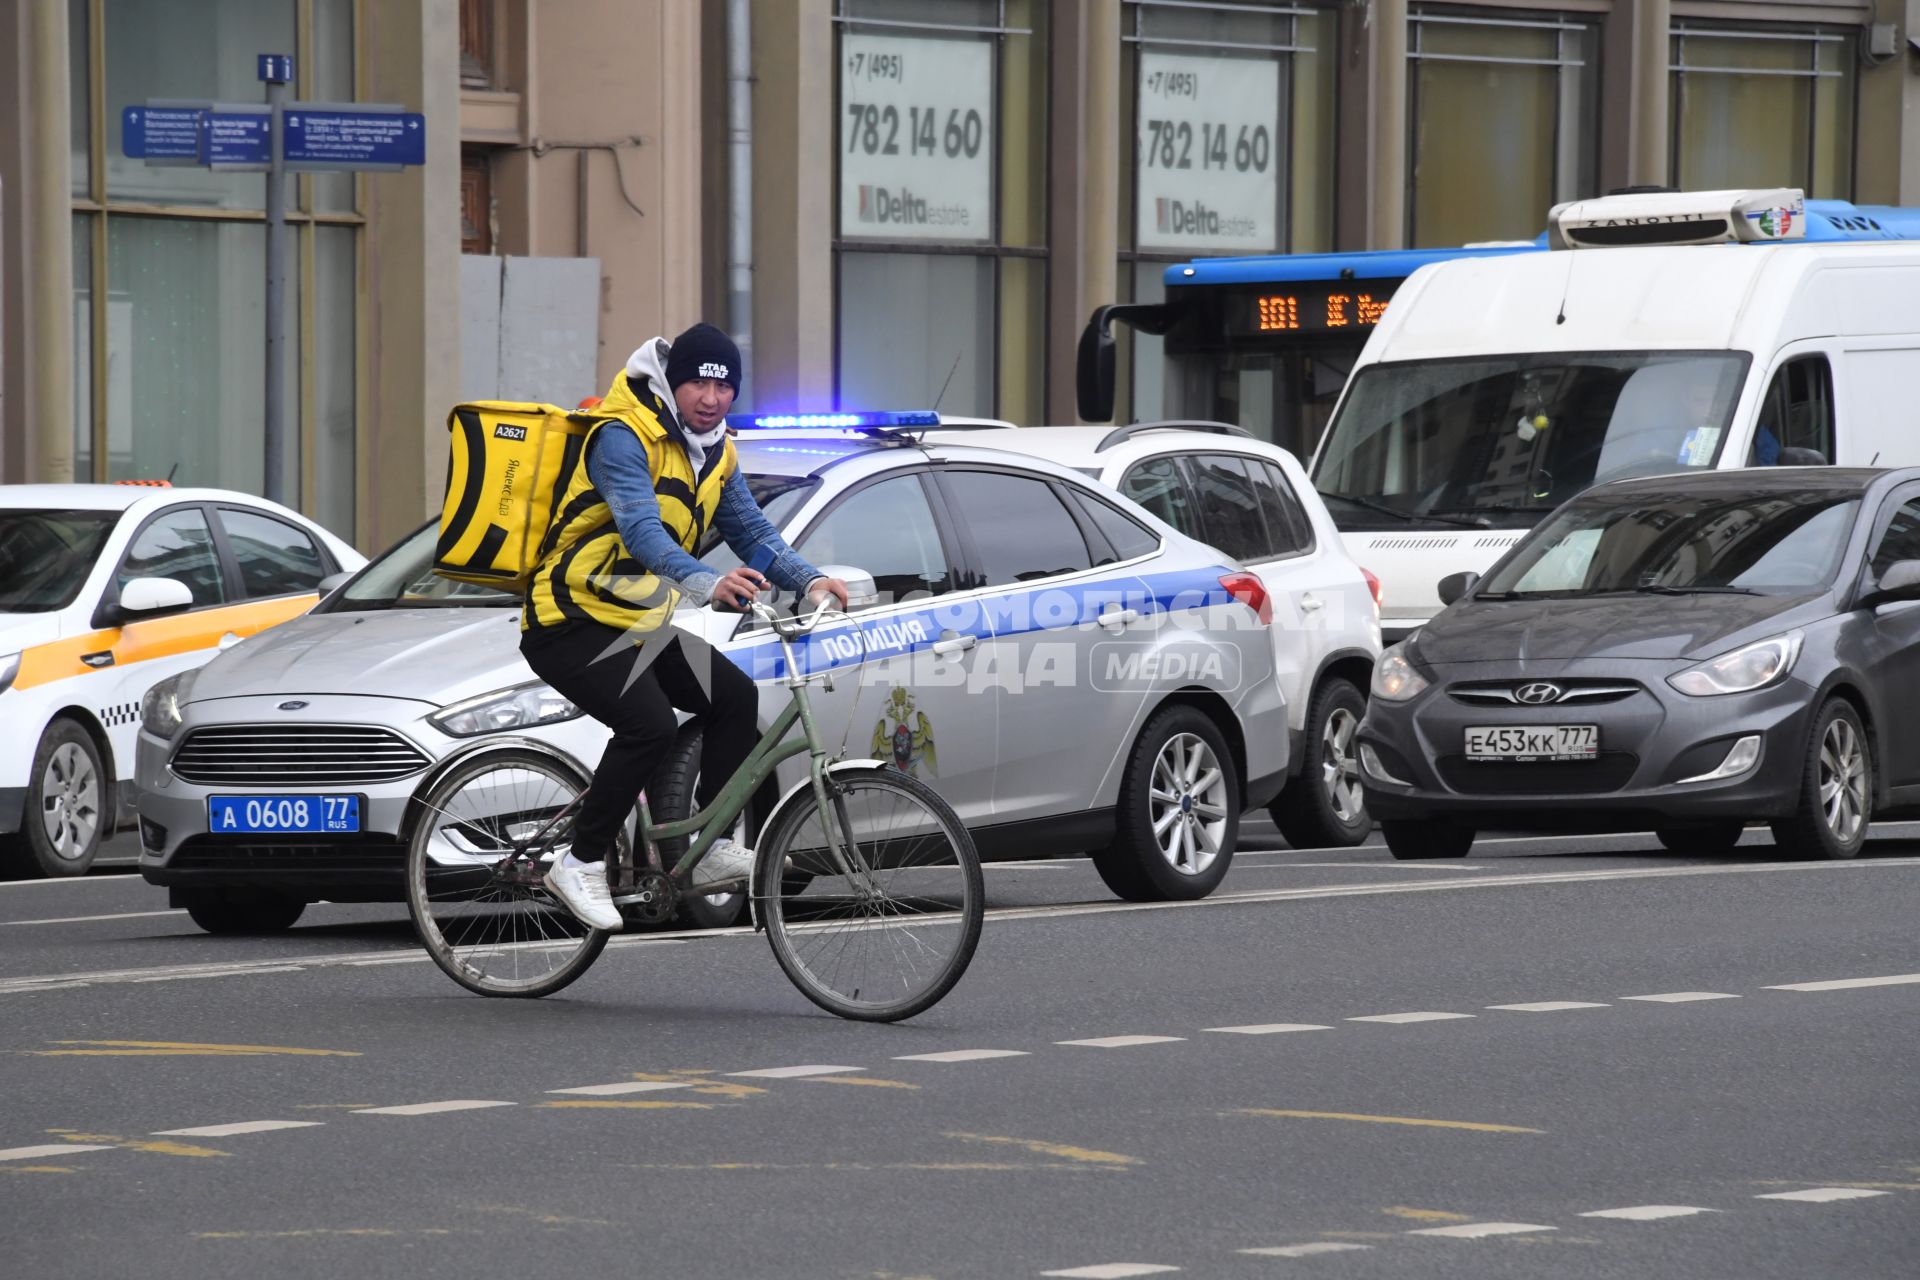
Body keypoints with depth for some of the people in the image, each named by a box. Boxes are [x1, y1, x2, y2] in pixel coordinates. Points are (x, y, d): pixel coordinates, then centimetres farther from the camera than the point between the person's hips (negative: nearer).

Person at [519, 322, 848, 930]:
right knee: (649, 724, -27)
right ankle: (581, 864, -15)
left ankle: (712, 846, 2)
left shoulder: (715, 453, 9)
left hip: (638, 624, 9)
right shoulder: (624, 437, -19)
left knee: (736, 698, -6)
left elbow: (752, 531, 9)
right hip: (570, 624, -9)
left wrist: (809, 579, -10)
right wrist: (707, 582, -49)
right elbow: (640, 528, -34)